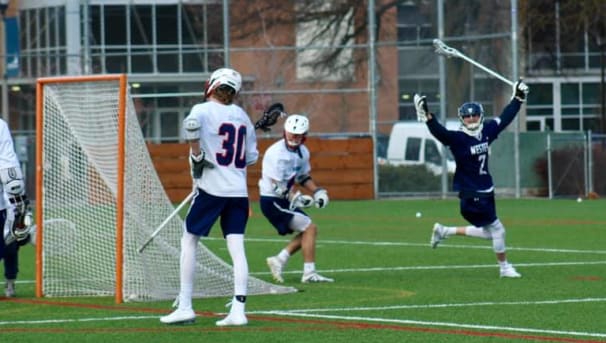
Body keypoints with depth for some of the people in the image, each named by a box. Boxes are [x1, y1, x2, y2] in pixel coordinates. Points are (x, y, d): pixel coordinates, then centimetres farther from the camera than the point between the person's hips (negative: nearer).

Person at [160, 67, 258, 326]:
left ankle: (185, 306, 4)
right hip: (239, 190, 5)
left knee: (189, 240, 7)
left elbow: (191, 123, -27)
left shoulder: (203, 110, -3)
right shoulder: (242, 115, 14)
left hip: (212, 188, -5)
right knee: (236, 248, 0)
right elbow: (251, 156, 15)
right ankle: (238, 311, -6)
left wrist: (197, 155, -16)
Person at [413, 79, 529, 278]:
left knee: (489, 232, 15)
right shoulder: (458, 139, -14)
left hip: (486, 192, 8)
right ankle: (504, 268, 16)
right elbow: (440, 133, -30)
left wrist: (517, 99, 20)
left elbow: (505, 118, 17)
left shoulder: (487, 131, 6)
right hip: (471, 195, -8)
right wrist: (426, 116, -45)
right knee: (497, 231, -4)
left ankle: (445, 231, 27)